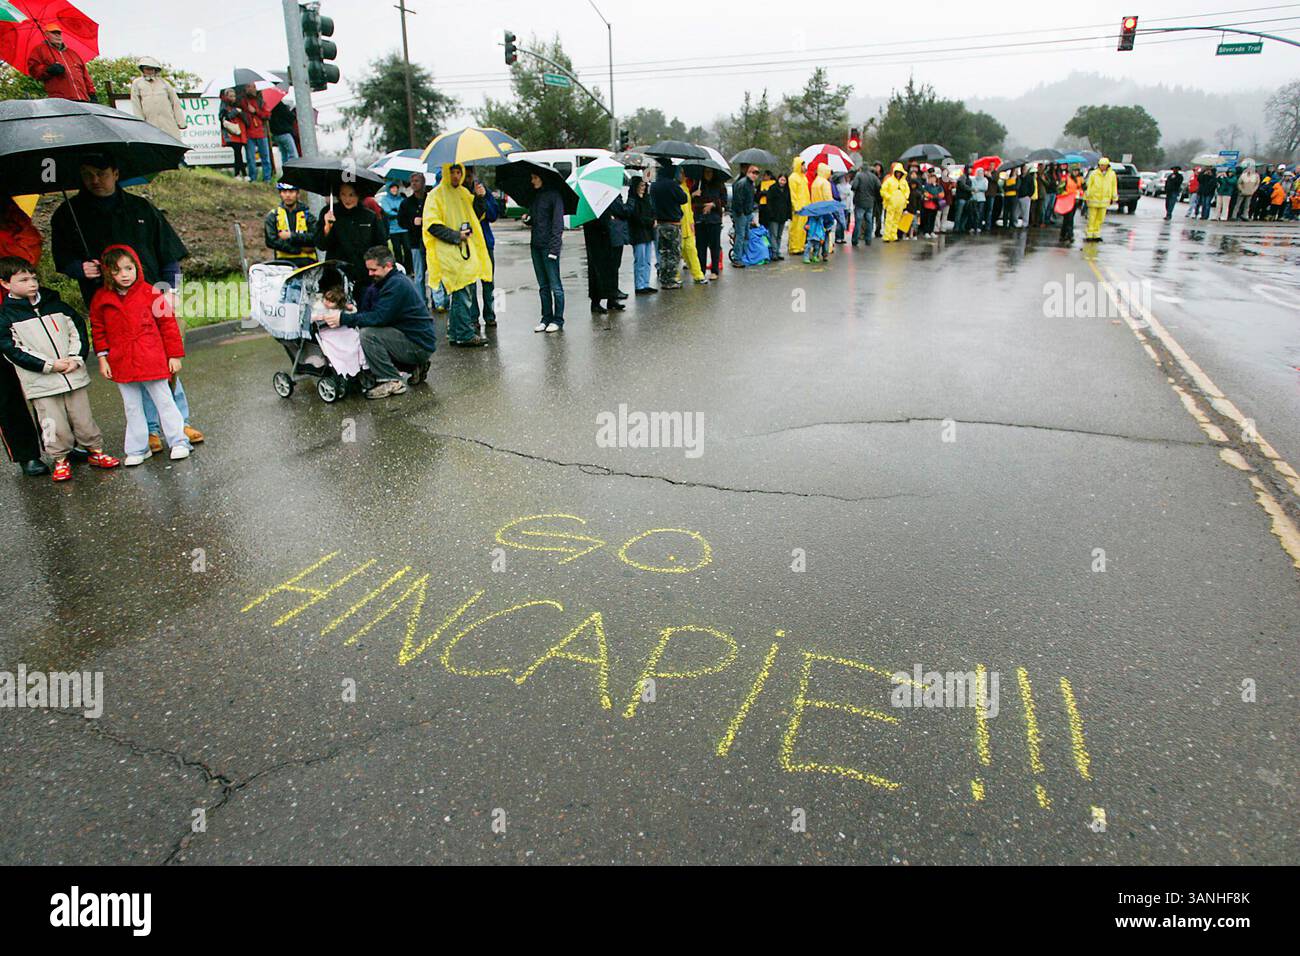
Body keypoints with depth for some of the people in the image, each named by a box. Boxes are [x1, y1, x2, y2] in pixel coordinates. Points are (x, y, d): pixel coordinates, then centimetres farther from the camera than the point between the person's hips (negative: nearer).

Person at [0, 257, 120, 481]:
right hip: (40, 383, -3)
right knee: (54, 424, 1)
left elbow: (77, 329, 9)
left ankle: (96, 451, 23)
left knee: (83, 418, 10)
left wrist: (76, 358, -6)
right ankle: (61, 460, 16)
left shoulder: (56, 305, 8)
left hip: (74, 376, 3)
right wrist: (49, 364, -15)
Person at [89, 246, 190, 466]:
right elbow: (98, 329, 11)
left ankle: (178, 442, 14)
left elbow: (168, 324, -1)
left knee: (164, 401, 4)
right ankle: (137, 449, 21)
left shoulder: (151, 294, -5)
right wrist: (102, 358, 6)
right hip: (122, 364, 3)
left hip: (153, 361, -3)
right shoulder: (101, 299, 2)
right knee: (132, 408, 12)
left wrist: (174, 355, -1)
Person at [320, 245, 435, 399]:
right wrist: (356, 312, -3)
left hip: (420, 345, -10)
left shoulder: (397, 284, -17)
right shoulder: (391, 280, 14)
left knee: (367, 334, -21)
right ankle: (416, 367, 15)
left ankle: (392, 382, -11)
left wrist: (343, 319, -20)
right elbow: (377, 312, 14)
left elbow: (379, 317, -23)